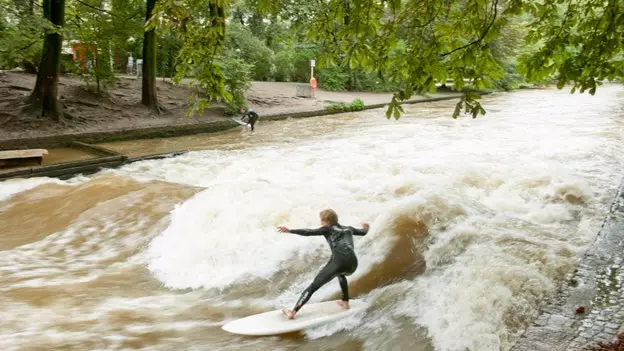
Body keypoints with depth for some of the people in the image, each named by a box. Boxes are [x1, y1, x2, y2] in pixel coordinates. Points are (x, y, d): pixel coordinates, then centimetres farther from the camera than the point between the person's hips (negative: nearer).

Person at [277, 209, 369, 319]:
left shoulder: (328, 229, 15)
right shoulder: (348, 229, 29)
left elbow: (309, 232, 0)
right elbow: (363, 232, 47)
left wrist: (289, 231, -4)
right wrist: (366, 227, 70)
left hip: (338, 261, -5)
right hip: (352, 264, 5)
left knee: (313, 286, 0)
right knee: (341, 274, 42)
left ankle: (293, 312, -4)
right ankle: (345, 302, 41)